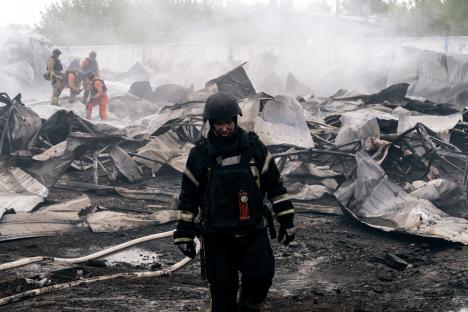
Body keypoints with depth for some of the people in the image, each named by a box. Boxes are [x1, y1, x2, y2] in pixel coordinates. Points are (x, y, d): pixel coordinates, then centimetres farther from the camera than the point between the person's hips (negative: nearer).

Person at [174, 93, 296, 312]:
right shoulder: (200, 154, -3)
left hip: (254, 231, 1)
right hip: (217, 236, -1)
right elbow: (188, 197, 3)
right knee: (223, 292, 1)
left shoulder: (254, 146, 0)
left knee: (261, 277, -10)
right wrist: (184, 234, 3)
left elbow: (274, 185, 6)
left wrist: (286, 220, 3)